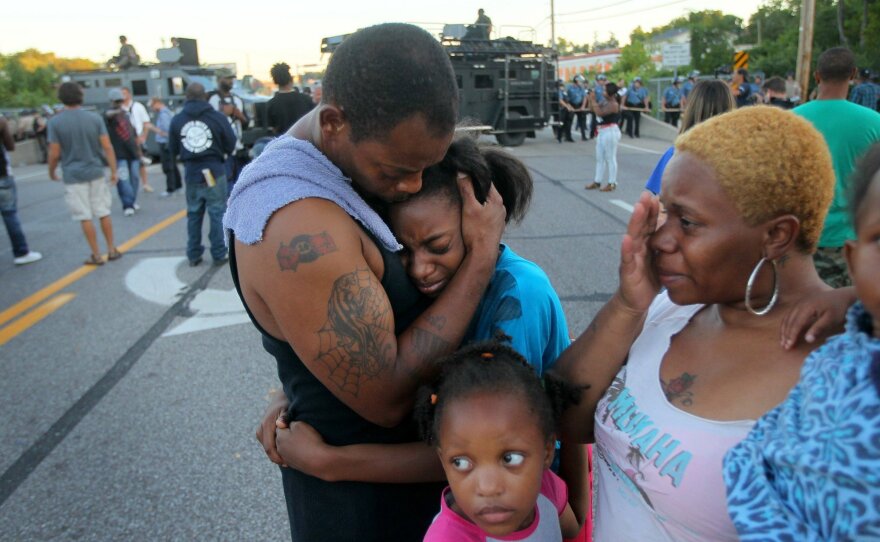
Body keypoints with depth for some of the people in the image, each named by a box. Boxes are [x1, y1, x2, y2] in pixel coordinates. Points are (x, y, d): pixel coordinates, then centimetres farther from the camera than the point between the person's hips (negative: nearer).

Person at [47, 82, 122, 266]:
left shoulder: (55, 122, -8)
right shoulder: (95, 118, -3)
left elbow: (54, 153, -7)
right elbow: (107, 147, -6)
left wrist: (51, 171, 10)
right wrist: (114, 171, 1)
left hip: (73, 176, -2)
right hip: (96, 173, 2)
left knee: (85, 217, 4)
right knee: (104, 213, 12)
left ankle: (96, 255, 9)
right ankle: (112, 250, 17)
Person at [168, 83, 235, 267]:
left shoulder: (177, 120, -2)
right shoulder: (217, 117, -9)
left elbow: (172, 150, 3)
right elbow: (231, 145, -5)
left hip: (191, 174, 3)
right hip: (214, 172, -3)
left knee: (193, 214, 14)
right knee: (217, 214, 5)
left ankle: (193, 255, 19)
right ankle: (219, 255, 7)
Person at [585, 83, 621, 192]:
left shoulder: (613, 104, -17)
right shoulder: (605, 102, 10)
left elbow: (599, 113, -26)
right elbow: (594, 111, 12)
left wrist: (593, 100, -20)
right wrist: (592, 99, 1)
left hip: (610, 132, -10)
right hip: (602, 132, 10)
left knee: (610, 158, -3)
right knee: (600, 158, 14)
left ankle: (612, 183, 3)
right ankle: (597, 181, 22)